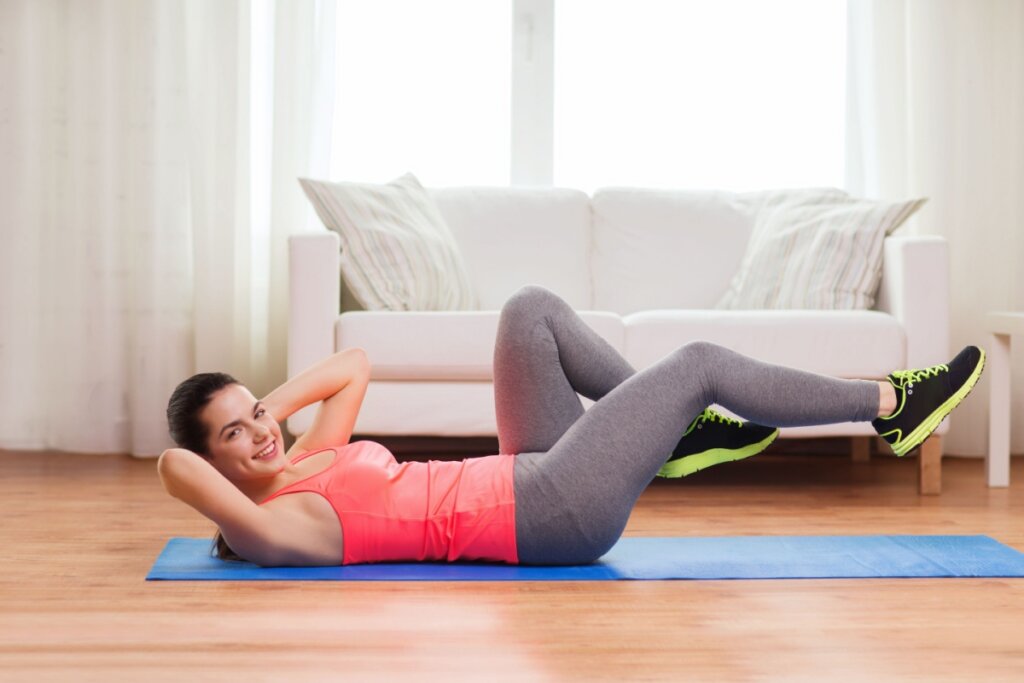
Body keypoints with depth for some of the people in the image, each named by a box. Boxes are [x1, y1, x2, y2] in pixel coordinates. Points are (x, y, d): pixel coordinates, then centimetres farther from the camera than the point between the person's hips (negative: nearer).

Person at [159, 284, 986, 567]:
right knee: (698, 360, -6)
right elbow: (171, 466, -33)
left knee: (532, 307, 6)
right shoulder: (278, 527, -16)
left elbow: (355, 363, 18)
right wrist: (223, 446, -12)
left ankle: (676, 433, 13)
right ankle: (890, 406, 11)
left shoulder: (308, 461, 9)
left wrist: (269, 403, 7)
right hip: (551, 513, -9)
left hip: (534, 481, 9)